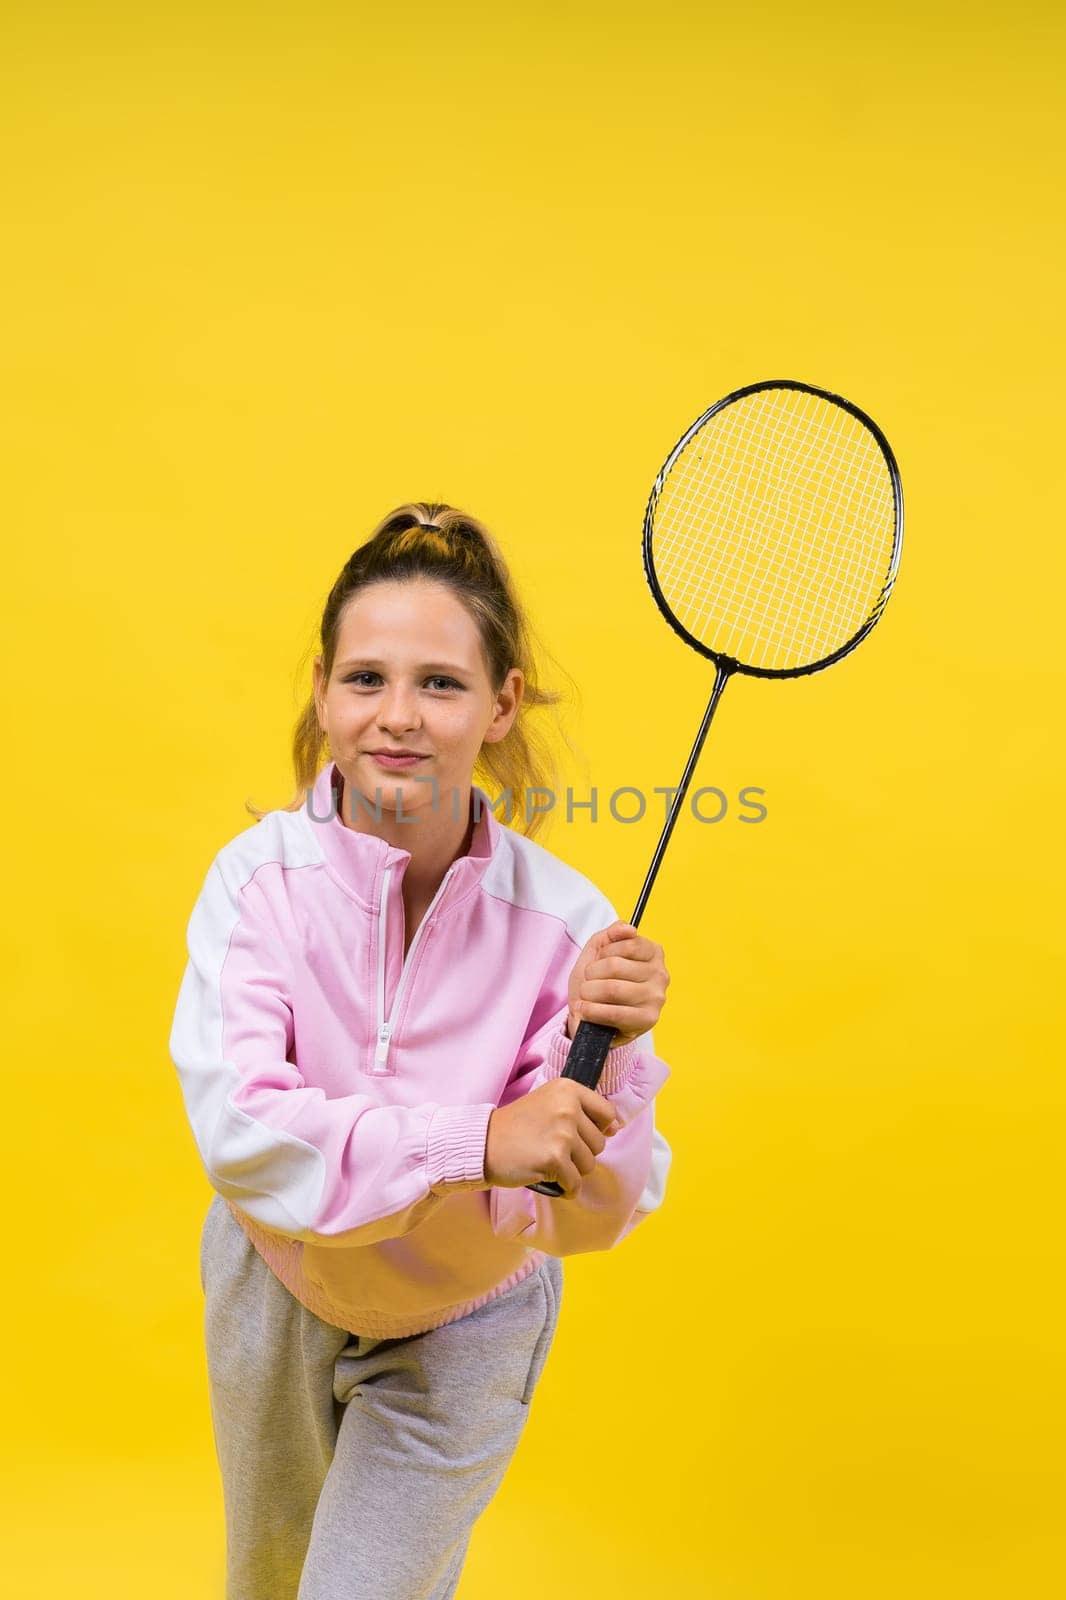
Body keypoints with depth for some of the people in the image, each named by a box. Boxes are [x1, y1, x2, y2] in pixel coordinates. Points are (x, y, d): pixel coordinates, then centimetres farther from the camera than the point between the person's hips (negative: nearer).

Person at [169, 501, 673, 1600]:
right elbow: (237, 1131, -34)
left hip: (461, 1334, -2)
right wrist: (478, 1138, -44)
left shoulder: (565, 921, -26)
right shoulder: (260, 875, -24)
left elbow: (591, 1216, -22)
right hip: (274, 1291, 2)